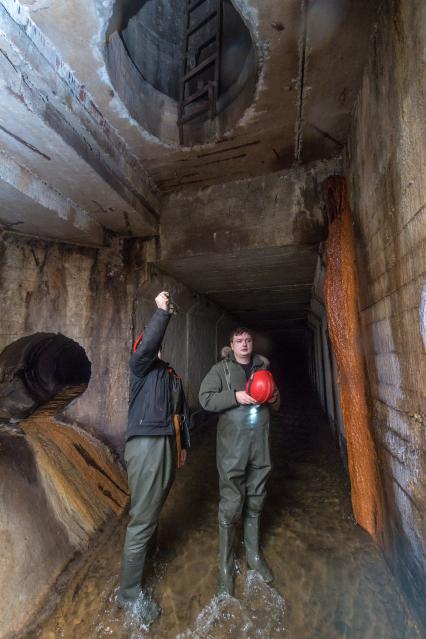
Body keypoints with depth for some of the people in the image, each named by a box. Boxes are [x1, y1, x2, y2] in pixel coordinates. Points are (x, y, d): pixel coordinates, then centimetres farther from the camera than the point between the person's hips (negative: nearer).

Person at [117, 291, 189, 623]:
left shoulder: (171, 374, 17)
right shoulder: (141, 366, -4)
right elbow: (148, 343, -28)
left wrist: (183, 445, 20)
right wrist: (162, 311, -25)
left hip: (167, 444, 7)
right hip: (146, 445, -7)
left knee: (155, 508, 22)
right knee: (142, 518, 1)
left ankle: (150, 555, 43)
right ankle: (129, 592, 19)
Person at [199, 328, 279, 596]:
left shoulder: (263, 368, 10)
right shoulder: (221, 369, -2)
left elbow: (275, 404, 19)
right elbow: (205, 398, -11)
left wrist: (275, 399, -5)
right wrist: (235, 396, -21)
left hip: (260, 444, 4)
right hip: (232, 446, -4)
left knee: (255, 502, 17)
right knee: (231, 506, 2)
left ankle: (254, 554, 38)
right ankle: (226, 566, 23)